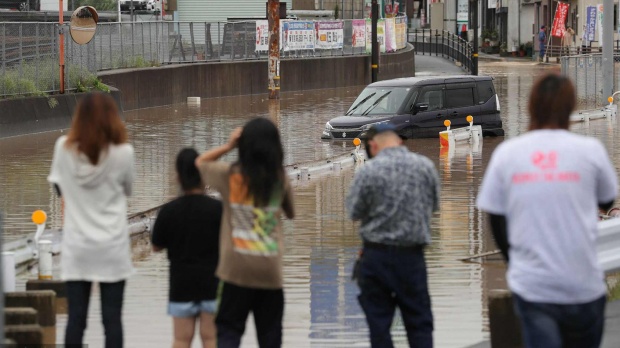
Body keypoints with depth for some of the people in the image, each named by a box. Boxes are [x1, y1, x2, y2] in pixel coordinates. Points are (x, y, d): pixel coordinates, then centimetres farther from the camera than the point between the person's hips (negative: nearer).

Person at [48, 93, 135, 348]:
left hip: (77, 246, 2)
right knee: (112, 318, 2)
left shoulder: (64, 147, -5)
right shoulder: (123, 152, -10)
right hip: (112, 248, -2)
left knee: (76, 318, 3)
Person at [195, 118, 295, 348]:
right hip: (271, 270, 1)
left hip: (237, 269, -1)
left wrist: (228, 146, 11)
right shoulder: (280, 179, -1)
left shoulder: (230, 174, -3)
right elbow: (291, 213, 15)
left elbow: (200, 163, 16)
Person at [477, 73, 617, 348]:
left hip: (531, 285, 1)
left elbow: (495, 220, 3)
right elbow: (606, 202, 10)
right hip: (583, 285, 0)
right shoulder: (590, 150, -6)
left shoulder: (506, 153, -2)